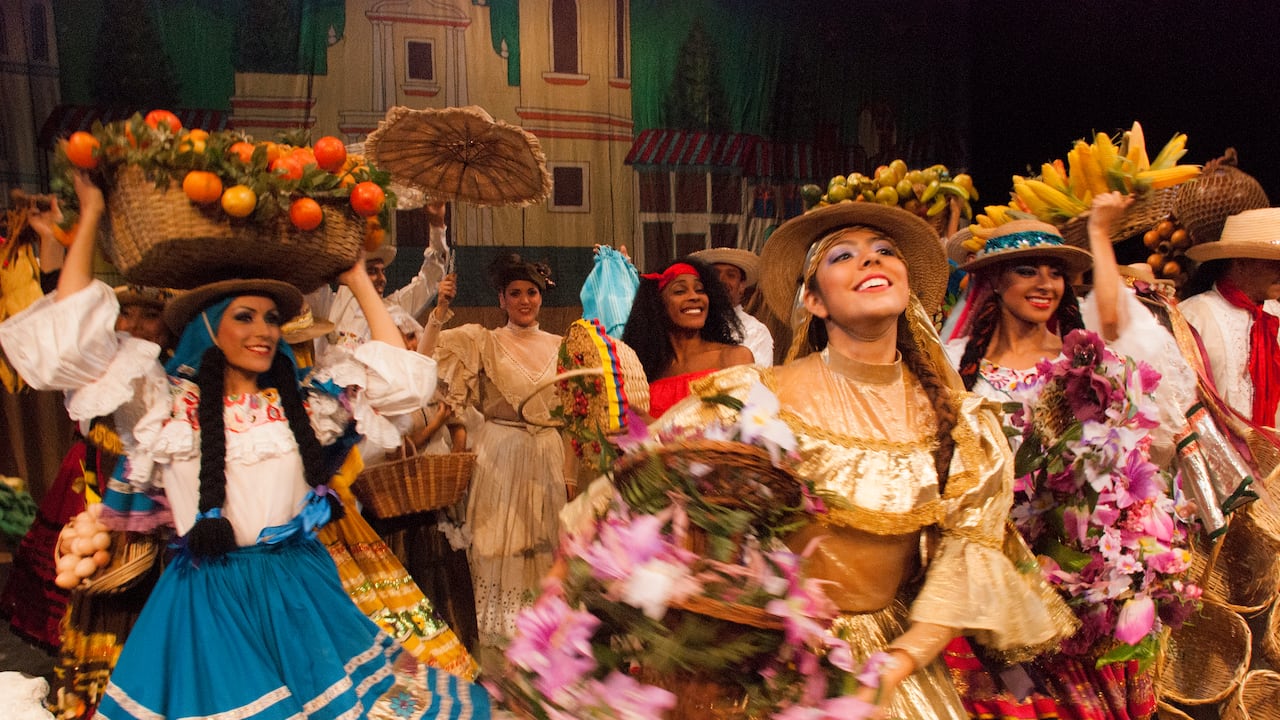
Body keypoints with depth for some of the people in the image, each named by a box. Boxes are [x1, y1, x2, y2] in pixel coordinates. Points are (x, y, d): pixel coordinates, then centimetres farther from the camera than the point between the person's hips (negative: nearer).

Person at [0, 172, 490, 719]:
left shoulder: (306, 402, 5)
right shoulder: (166, 403, -3)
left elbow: (398, 377, 3)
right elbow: (70, 339, -12)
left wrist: (359, 282, 7)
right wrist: (91, 216, -5)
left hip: (303, 590, 3)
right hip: (208, 598, -2)